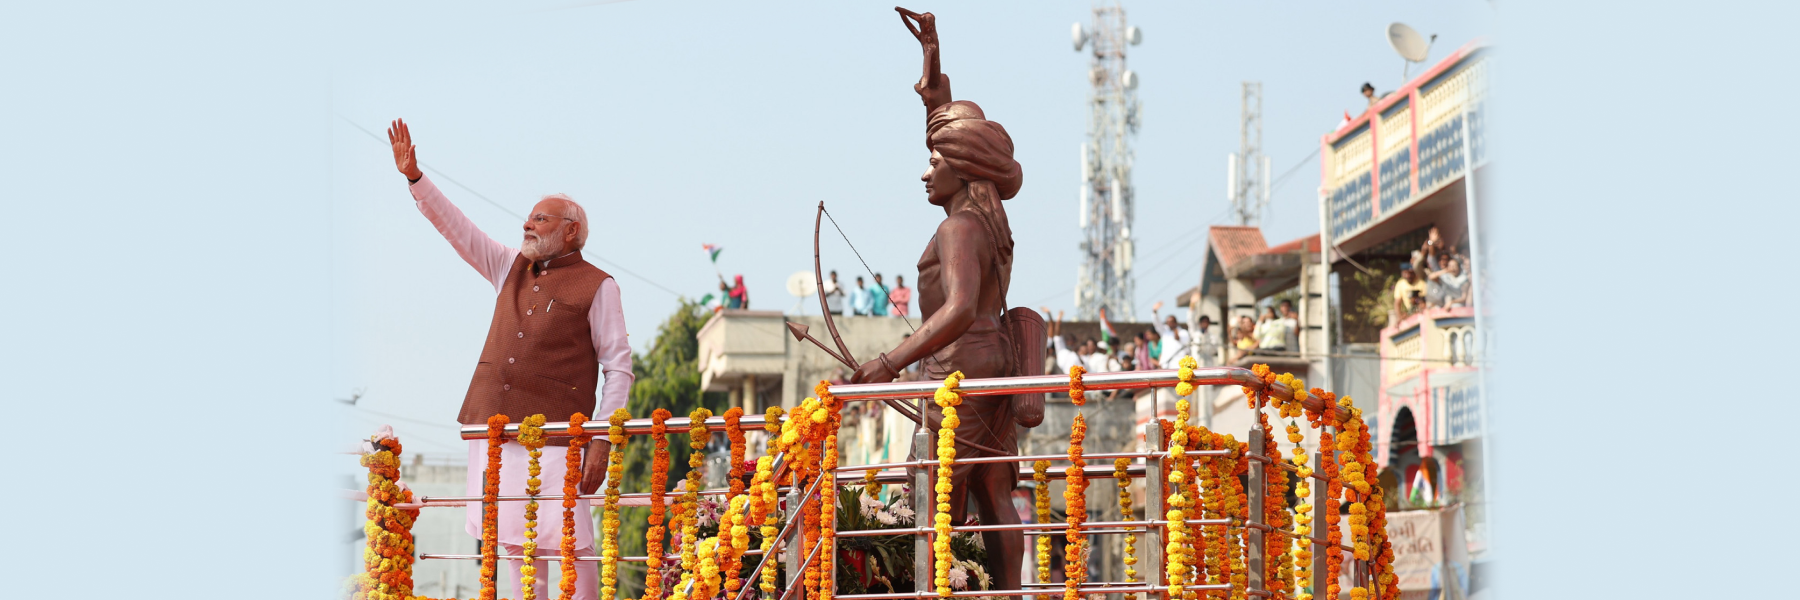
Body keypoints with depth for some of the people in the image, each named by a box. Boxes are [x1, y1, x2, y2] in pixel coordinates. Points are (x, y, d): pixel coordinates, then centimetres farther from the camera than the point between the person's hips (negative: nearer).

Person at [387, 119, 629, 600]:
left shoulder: (596, 286, -1)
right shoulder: (511, 268, 17)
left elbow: (619, 368, -4)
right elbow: (455, 227, 19)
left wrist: (602, 441, -11)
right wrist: (413, 176, 8)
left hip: (555, 435, -6)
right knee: (514, 542, 8)